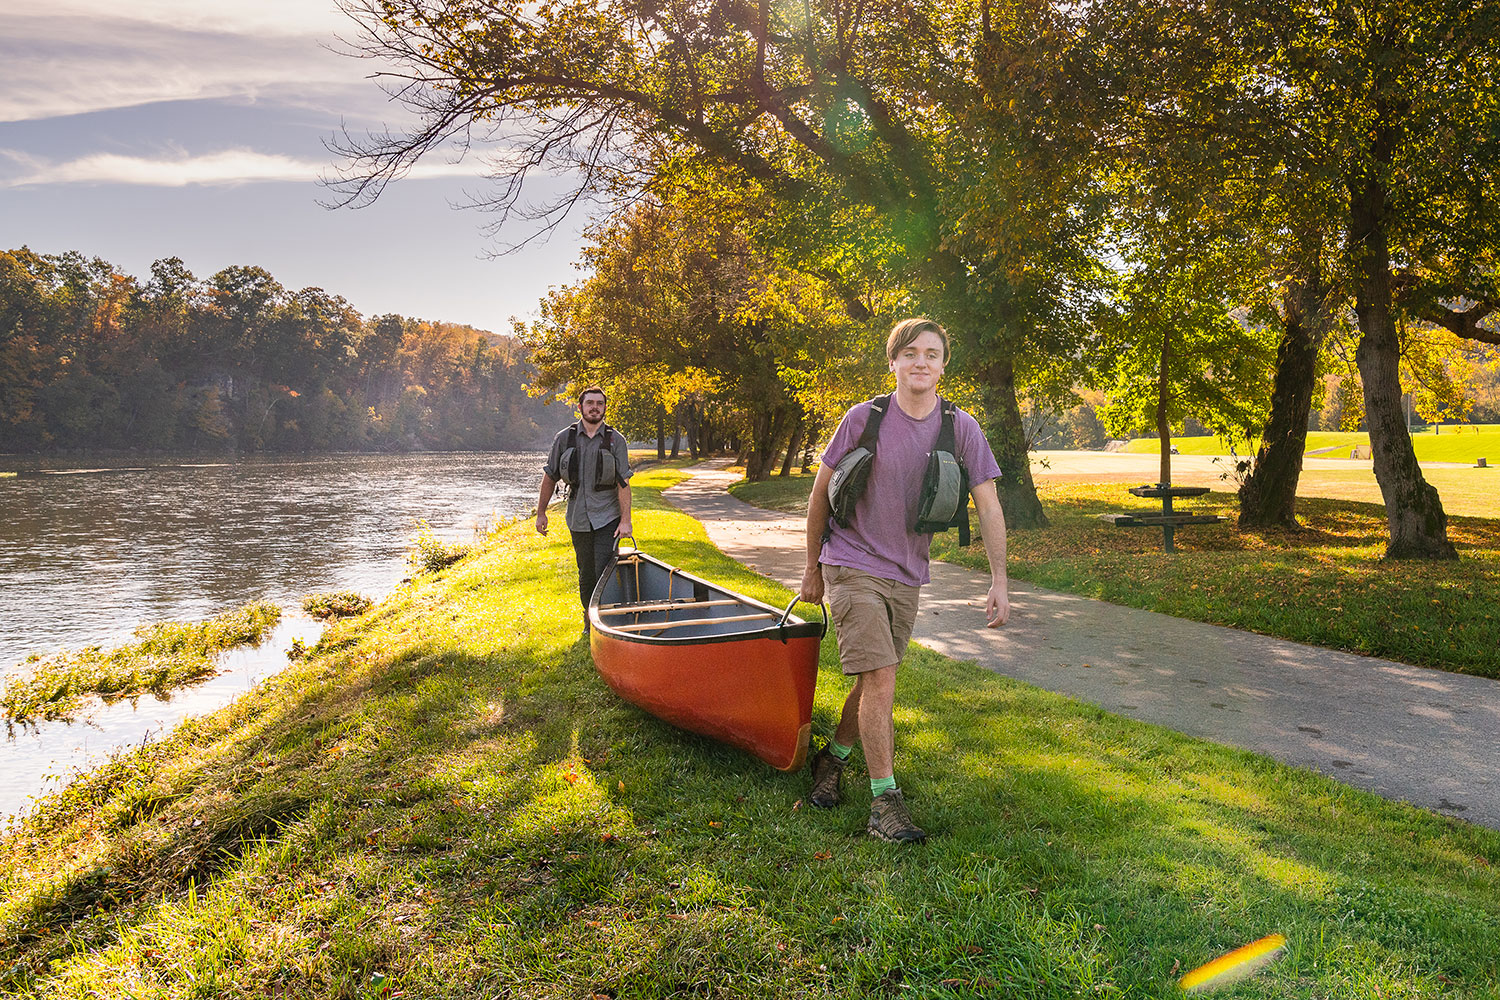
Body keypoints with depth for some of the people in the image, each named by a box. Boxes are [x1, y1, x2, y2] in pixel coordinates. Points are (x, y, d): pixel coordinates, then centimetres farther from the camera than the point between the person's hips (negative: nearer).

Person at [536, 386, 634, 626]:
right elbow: (550, 477, 10)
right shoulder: (564, 438, 4)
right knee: (586, 573, 9)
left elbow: (624, 483, -5)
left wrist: (626, 520, -12)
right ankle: (588, 617, 27)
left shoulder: (616, 440, -1)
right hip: (578, 518, 2)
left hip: (607, 517, -2)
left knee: (604, 571, -9)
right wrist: (541, 512, 10)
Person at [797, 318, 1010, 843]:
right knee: (880, 679, -13)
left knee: (875, 680, 13)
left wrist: (999, 580, -9)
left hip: (907, 576, 4)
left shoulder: (961, 428, -3)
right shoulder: (864, 418, -9)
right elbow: (821, 492, 0)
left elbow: (988, 506, -2)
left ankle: (832, 757, 36)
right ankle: (885, 801, -5)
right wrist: (812, 567, 5)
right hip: (854, 567, -4)